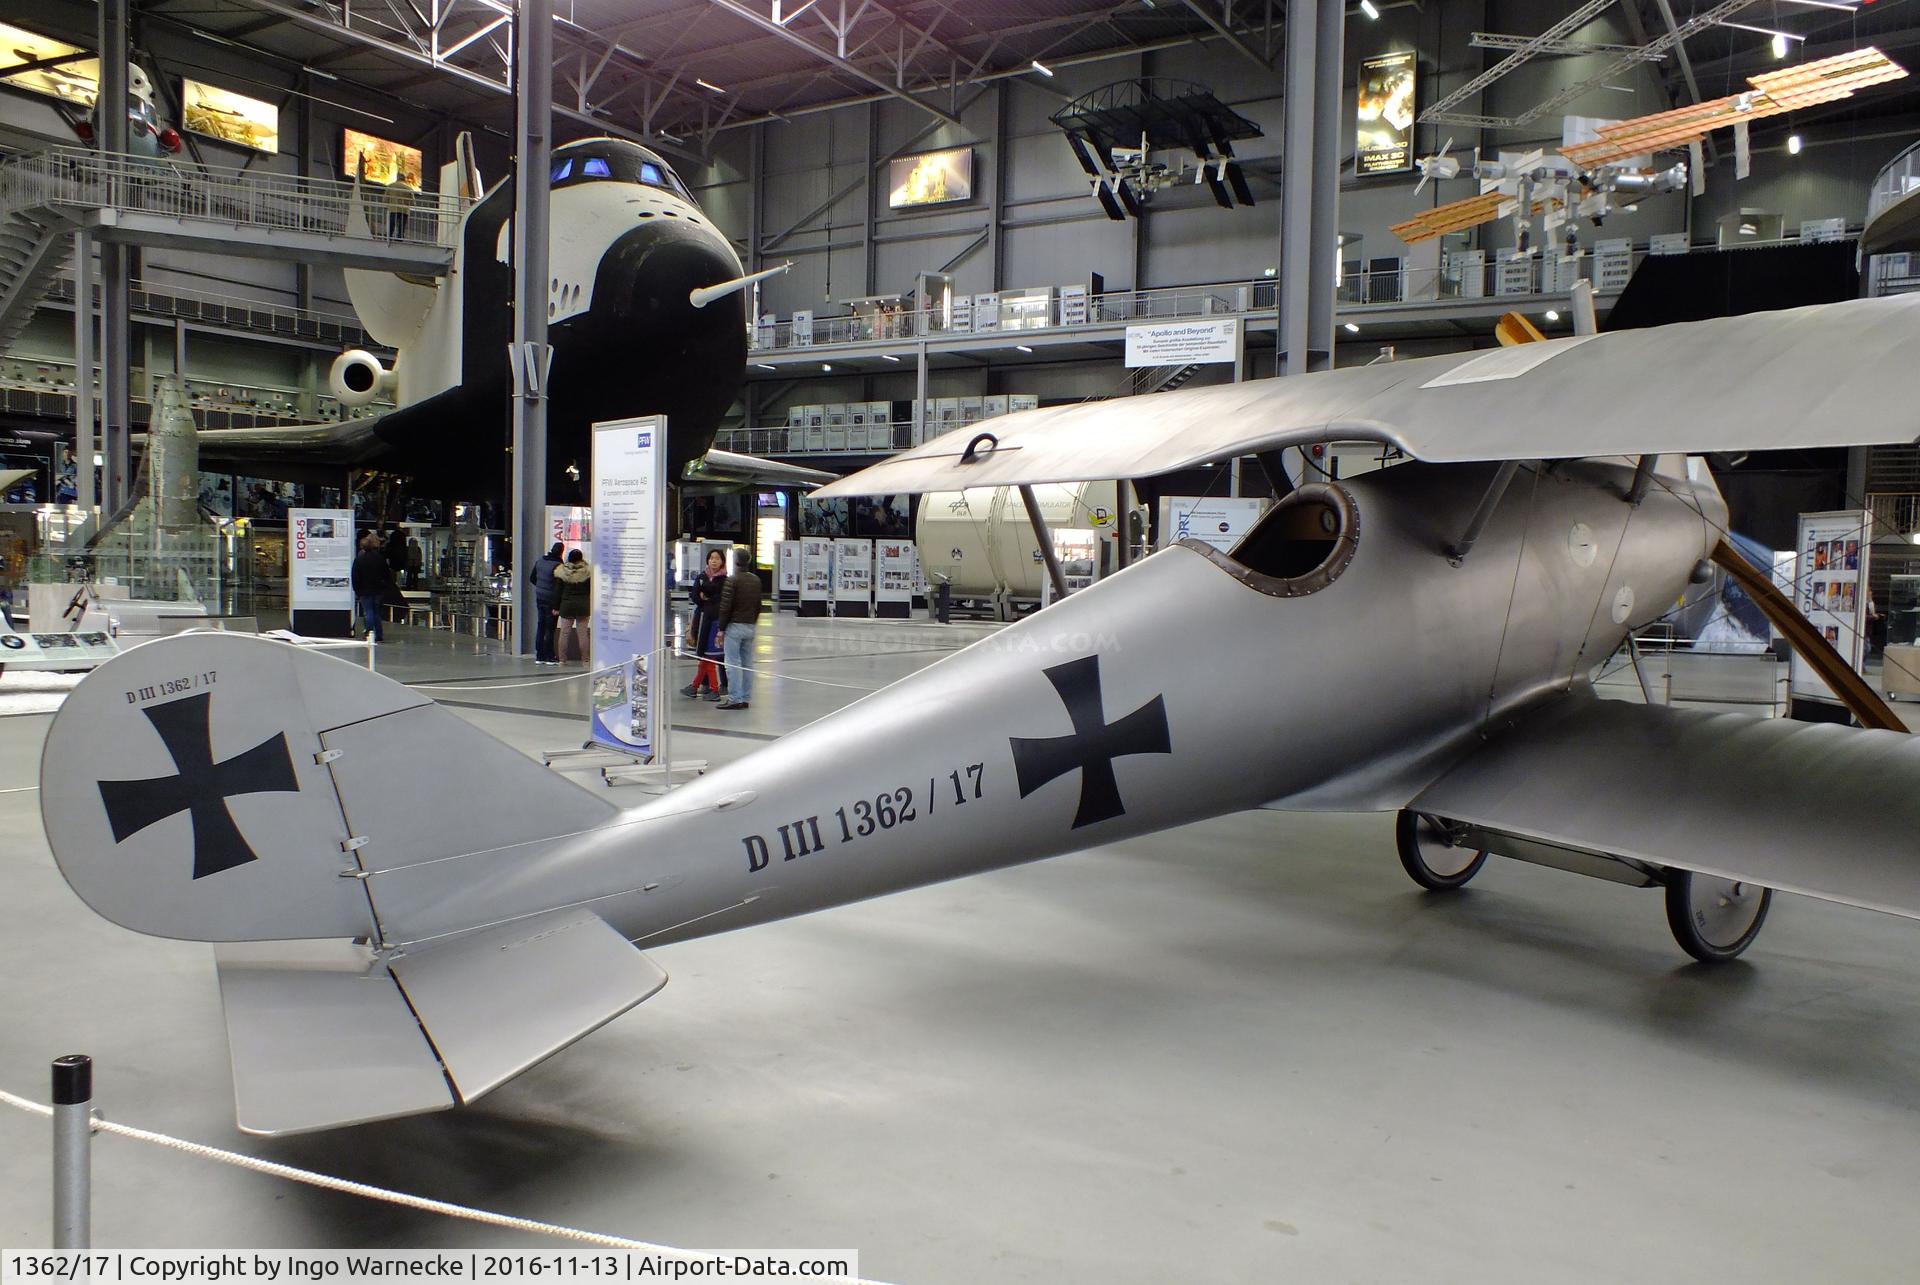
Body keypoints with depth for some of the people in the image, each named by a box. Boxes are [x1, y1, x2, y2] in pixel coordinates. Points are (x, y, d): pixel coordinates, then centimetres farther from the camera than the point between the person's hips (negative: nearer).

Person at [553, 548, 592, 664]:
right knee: (583, 633, 3)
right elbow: (592, 591, -2)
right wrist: (592, 606, 7)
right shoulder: (588, 571, -6)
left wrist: (556, 607, 8)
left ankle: (562, 659, 7)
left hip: (566, 606, 1)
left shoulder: (561, 571, -1)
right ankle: (585, 660, 4)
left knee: (564, 632, 6)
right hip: (583, 606, -1)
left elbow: (557, 591, 2)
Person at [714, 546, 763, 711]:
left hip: (735, 626, -6)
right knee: (747, 664, 8)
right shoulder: (756, 580, 11)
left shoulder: (732, 580, -9)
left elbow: (725, 607, -11)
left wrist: (721, 628, -5)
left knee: (734, 663, -5)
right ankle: (745, 698, 10)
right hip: (750, 626, 6)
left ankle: (735, 699, -8)